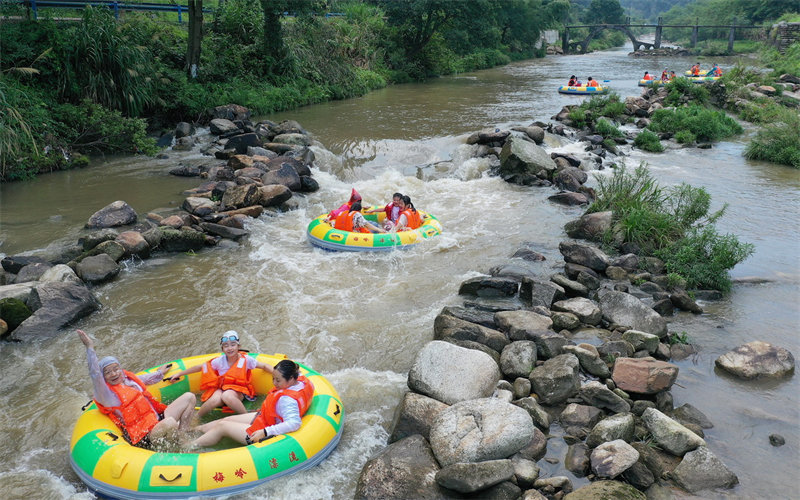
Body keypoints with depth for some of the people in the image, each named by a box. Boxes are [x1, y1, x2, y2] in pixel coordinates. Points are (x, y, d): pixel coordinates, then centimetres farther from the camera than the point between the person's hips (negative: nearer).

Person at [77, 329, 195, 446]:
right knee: (170, 422, -39)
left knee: (189, 397, 1)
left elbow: (146, 379, 36)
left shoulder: (128, 378, 14)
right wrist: (90, 347, -30)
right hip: (143, 436, -9)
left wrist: (159, 373, 53)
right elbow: (95, 374, -26)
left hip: (158, 419, 9)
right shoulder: (107, 395, -10)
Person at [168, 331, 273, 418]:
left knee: (227, 396, -38)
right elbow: (200, 367, 5)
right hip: (221, 388, 2)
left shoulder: (246, 359, -6)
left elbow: (264, 367, 0)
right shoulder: (219, 361, -3)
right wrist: (179, 374, 7)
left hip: (238, 390, -2)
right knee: (216, 399, -34)